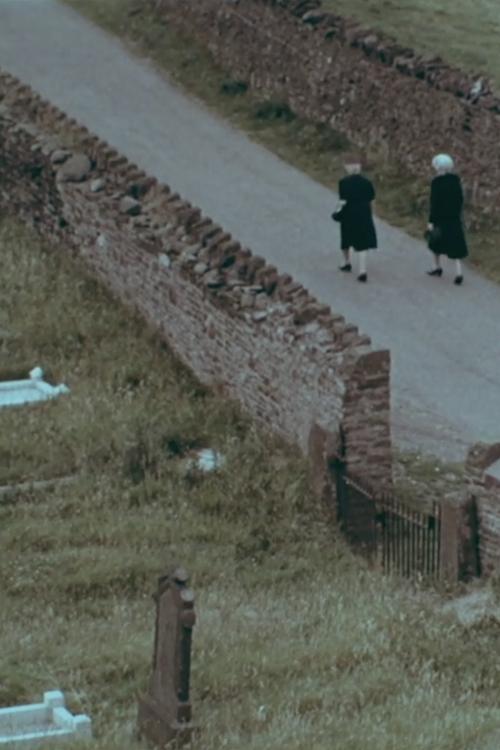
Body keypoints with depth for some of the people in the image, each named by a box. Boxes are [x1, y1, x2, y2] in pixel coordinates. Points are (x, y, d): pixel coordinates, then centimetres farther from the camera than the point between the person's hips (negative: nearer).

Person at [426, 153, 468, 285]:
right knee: (455, 244, 3)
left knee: (435, 240, 20)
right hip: (454, 217, 4)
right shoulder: (455, 179, 0)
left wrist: (431, 221, -12)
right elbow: (460, 199, 7)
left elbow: (434, 202, -16)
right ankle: (458, 272, -9)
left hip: (440, 217, -4)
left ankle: (437, 267, 30)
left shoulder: (436, 182, -15)